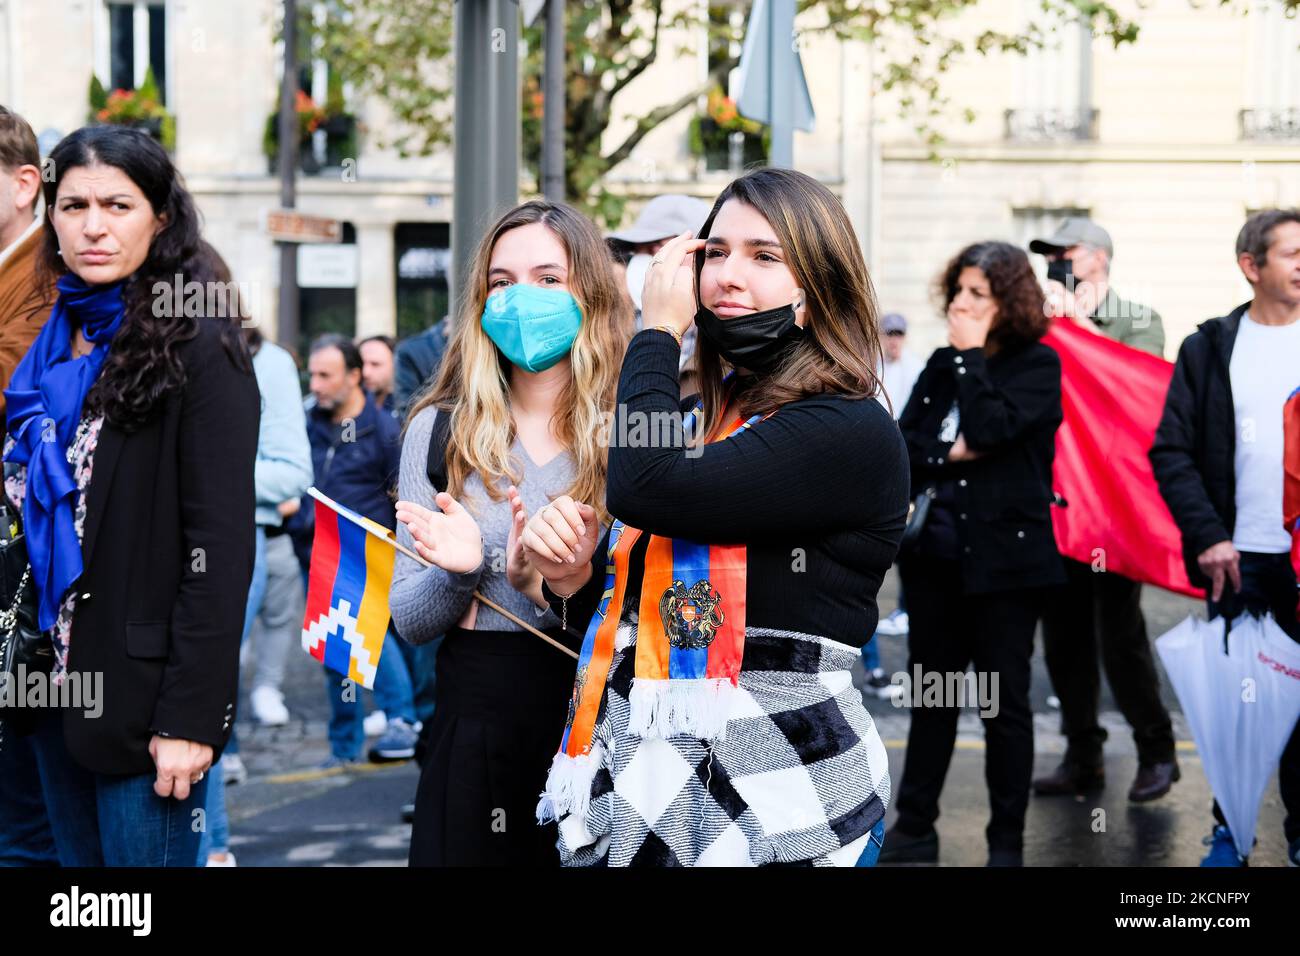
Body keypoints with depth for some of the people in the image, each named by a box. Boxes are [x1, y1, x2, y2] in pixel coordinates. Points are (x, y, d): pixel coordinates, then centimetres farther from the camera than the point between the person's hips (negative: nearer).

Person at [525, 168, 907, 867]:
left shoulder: (851, 434, -13)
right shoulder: (693, 423, 12)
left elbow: (645, 490, -25)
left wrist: (659, 330, -11)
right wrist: (572, 577, -3)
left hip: (767, 792, -7)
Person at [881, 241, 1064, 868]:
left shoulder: (1038, 364, -7)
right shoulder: (942, 363, 10)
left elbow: (990, 428, -22)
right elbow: (900, 444, 5)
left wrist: (971, 353, -14)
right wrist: (950, 454, -12)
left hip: (1003, 554, -6)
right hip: (936, 551, 6)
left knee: (1003, 703, 2)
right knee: (930, 694, 13)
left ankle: (1006, 842, 11)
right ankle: (914, 828, 23)